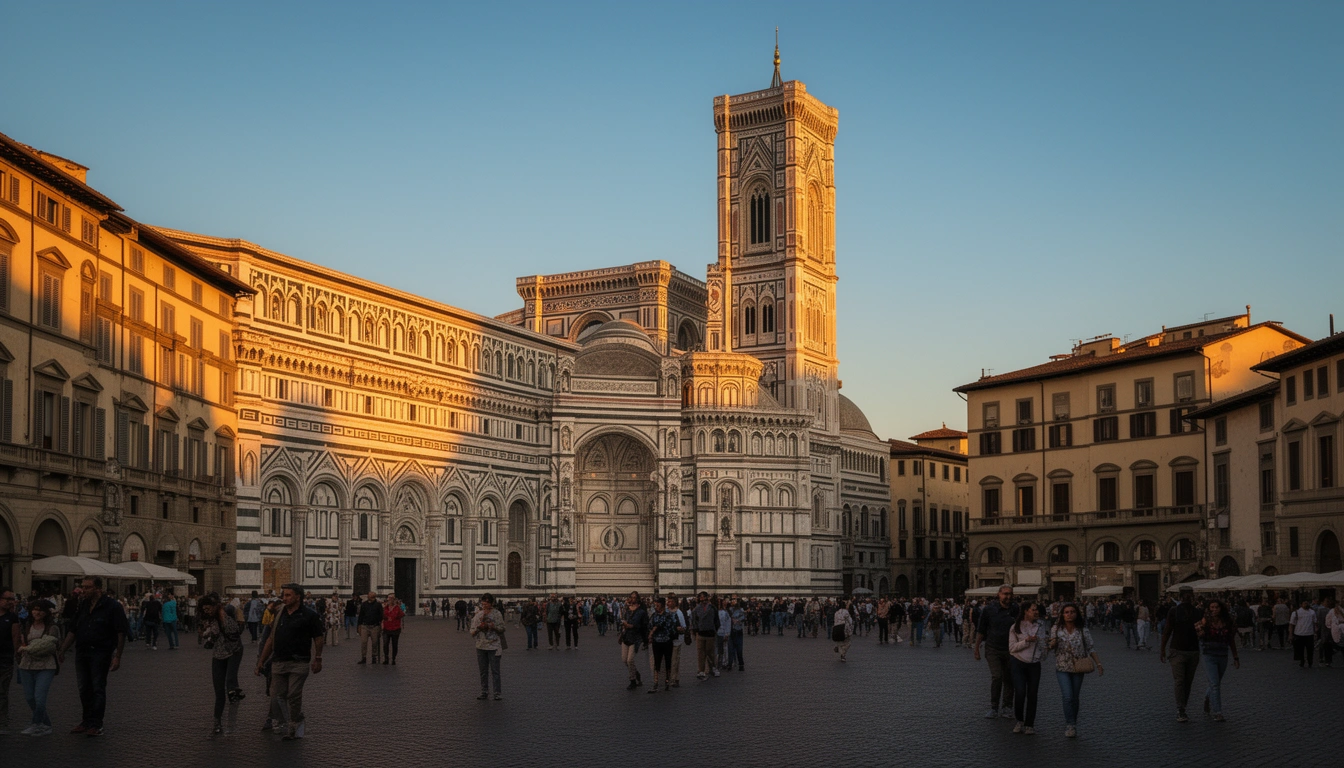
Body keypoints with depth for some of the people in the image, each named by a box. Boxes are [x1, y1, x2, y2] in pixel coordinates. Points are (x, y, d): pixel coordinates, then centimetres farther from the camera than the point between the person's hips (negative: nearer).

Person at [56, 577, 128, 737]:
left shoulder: (112, 606, -8)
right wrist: (62, 650, 8)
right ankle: (86, 721, 21)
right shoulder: (82, 606, 11)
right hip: (81, 652, 6)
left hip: (100, 653, -6)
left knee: (98, 688, -4)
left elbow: (121, 633, -10)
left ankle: (96, 725, 0)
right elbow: (73, 631, 16)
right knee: (84, 688, 10)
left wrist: (117, 657, -15)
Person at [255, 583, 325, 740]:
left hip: (299, 664, -5)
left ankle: (293, 730, 7)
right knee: (277, 696, 3)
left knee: (294, 696, -2)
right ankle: (279, 724, 13)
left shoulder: (309, 615, -5)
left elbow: (318, 638, -2)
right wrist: (261, 661, 17)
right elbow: (271, 639, 17)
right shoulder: (280, 615, 12)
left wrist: (317, 659, -6)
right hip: (279, 662, 5)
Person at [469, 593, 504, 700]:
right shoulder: (478, 615, 7)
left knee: (495, 670, -4)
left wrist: (492, 627, -19)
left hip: (494, 646, -4)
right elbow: (472, 633, 7)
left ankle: (498, 693, 1)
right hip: (481, 646, 4)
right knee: (483, 671, 9)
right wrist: (479, 628, -14)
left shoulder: (497, 614, -1)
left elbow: (501, 629, -1)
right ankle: (484, 692, 17)